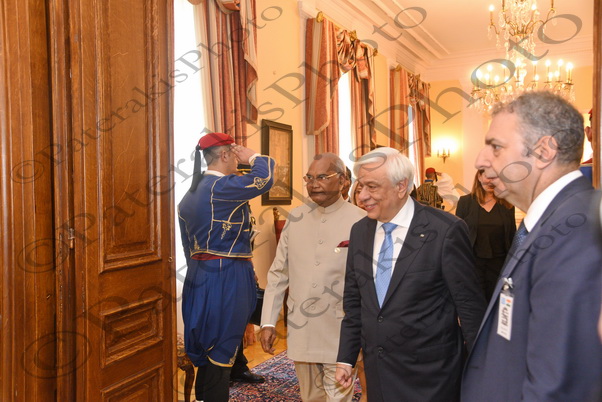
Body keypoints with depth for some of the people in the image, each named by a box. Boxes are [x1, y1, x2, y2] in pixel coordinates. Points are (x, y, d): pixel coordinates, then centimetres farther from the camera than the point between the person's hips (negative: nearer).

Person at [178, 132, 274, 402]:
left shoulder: (190, 193, 12)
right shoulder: (222, 186, -15)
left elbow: (188, 246, 15)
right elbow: (264, 178, -26)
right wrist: (252, 156, -7)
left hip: (199, 276, 9)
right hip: (226, 277, -9)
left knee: (207, 351, 19)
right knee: (221, 353, 3)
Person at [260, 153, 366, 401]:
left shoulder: (360, 222, -12)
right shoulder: (295, 218, 1)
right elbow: (278, 274, 6)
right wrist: (268, 322, 4)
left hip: (340, 335, -4)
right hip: (300, 331, 5)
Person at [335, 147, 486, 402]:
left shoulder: (445, 230, -16)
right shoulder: (359, 231, 1)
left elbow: (470, 305, -10)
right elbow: (353, 301, 8)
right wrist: (346, 358, 8)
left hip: (429, 375, -4)